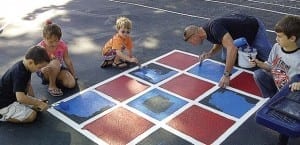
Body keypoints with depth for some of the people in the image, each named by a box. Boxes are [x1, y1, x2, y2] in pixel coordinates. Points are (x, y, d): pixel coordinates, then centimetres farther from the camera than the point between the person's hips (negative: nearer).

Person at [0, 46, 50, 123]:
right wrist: (38, 103, -24)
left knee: (37, 106, 5)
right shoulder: (19, 74, -31)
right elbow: (21, 97, -35)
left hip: (14, 97, 10)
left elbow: (28, 85, 10)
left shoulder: (25, 67, -2)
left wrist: (35, 101, 0)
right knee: (31, 115, -18)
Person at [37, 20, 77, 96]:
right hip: (45, 72, -4)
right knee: (55, 63, -39)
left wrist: (74, 75, 4)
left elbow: (67, 60, -2)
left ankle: (55, 79, 9)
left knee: (72, 83, -20)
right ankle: (51, 85, -16)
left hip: (58, 69, 4)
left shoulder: (62, 45, -14)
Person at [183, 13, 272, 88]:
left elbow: (232, 49, -50)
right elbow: (219, 43, 7)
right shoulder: (206, 30, -11)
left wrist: (226, 75, -48)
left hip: (255, 28, -8)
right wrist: (210, 54, -13)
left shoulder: (214, 28, -40)